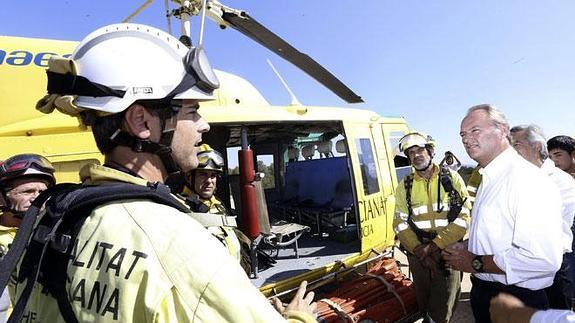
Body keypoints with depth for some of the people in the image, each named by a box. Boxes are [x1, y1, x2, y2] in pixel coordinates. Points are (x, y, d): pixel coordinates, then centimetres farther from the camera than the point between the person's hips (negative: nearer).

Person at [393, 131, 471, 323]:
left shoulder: (452, 179, -2)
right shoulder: (405, 186, 4)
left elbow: (463, 218, -8)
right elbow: (400, 223, 1)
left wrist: (433, 246, -16)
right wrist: (419, 250, -13)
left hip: (447, 252, -2)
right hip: (417, 255, 2)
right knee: (424, 305, 14)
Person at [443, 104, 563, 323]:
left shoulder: (527, 178, -23)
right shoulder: (490, 179, 9)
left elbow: (544, 258, -31)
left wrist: (476, 263, -22)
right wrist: (465, 247, 3)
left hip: (514, 301, -9)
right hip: (483, 292, 9)